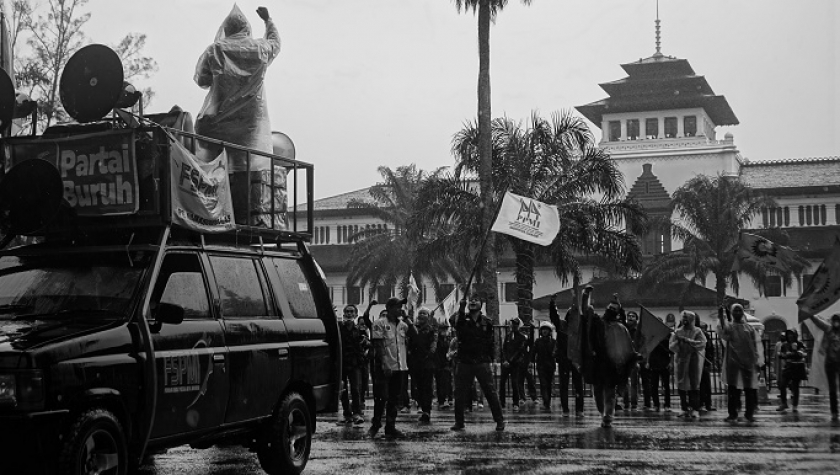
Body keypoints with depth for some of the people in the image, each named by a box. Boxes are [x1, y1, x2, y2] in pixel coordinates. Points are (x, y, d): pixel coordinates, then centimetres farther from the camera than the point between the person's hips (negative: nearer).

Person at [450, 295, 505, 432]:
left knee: (490, 392, -2)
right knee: (460, 392, 3)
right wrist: (461, 309, -35)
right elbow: (454, 321, -21)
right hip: (464, 362, 1)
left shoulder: (486, 322, 7)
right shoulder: (462, 319, 3)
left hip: (482, 363, -1)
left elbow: (491, 342, 11)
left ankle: (500, 420, 5)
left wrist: (489, 358, 3)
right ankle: (459, 422, 14)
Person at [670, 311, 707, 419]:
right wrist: (678, 341, -14)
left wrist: (687, 340, -17)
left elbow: (702, 343, -12)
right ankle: (685, 409, 8)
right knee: (682, 385, 1)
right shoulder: (678, 332, 11)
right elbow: (671, 347, 5)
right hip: (681, 360, 2)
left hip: (694, 361, -2)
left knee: (694, 384, -5)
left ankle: (693, 409, -3)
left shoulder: (697, 331, 4)